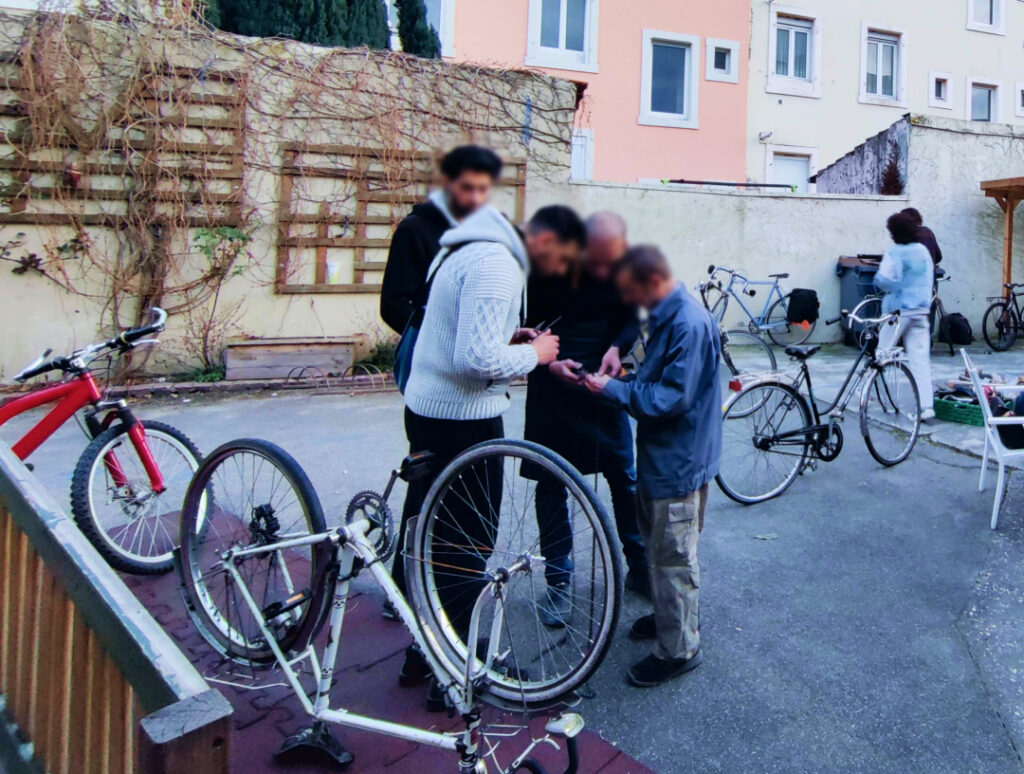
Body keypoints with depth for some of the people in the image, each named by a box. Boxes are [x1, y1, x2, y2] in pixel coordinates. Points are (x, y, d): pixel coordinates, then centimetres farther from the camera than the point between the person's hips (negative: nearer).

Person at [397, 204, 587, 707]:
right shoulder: (498, 265, -19)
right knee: (467, 546, 3)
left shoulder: (469, 249, 14)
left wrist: (510, 338, 9)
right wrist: (532, 353, -12)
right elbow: (478, 360, -28)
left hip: (427, 409, 10)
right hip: (463, 421, -10)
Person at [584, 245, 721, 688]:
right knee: (657, 545, 23)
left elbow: (672, 398, -27)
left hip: (678, 462, -10)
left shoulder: (689, 325, -24)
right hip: (659, 454, 10)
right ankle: (668, 616, 43)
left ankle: (679, 649, 19)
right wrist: (618, 381, 1)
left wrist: (613, 390, -21)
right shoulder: (668, 316, 7)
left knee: (673, 557, 3)